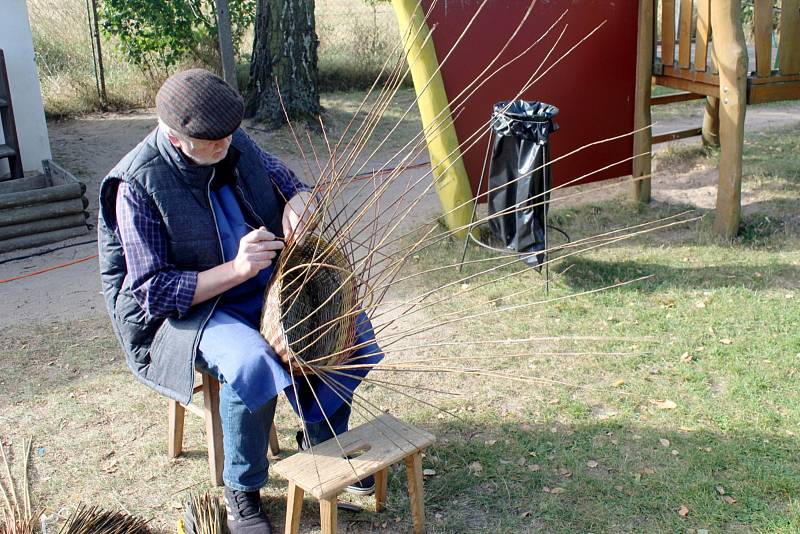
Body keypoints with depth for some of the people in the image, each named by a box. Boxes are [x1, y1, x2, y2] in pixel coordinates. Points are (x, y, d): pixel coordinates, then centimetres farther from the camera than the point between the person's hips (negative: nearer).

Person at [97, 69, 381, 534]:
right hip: (186, 308, -6)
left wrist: (299, 203, -14)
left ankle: (321, 439, 14)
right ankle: (242, 493, -10)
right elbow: (151, 291, -20)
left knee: (350, 324, -9)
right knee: (251, 362, -35)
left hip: (268, 287, 6)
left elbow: (297, 188, 12)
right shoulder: (139, 184, -19)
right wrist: (234, 270, -31)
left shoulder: (237, 145, -3)